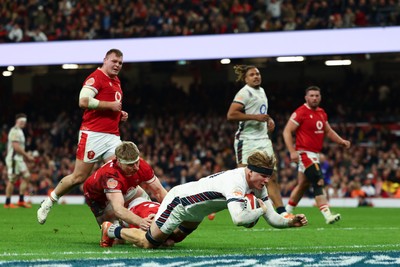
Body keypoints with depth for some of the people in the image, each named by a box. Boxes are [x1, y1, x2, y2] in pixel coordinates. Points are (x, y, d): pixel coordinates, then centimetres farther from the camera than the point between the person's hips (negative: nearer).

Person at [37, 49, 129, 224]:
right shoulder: (96, 78, -7)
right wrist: (111, 105, -15)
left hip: (113, 136, 8)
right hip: (93, 134, -8)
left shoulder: (116, 82, 20)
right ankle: (49, 202, 16)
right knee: (79, 177, -3)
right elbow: (84, 101, -22)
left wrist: (121, 115, 14)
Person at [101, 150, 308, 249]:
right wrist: (260, 210, -36)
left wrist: (290, 222, -28)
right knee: (149, 243, 3)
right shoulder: (236, 182, -39)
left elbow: (272, 218, -10)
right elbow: (238, 218, -52)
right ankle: (112, 230, 25)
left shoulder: (257, 186, -12)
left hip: (194, 211, 9)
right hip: (179, 201, -9)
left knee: (171, 239, 27)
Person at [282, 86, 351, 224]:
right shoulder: (301, 112, -13)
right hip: (305, 153, -9)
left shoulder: (322, 113, 12)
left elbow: (328, 131, 22)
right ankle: (327, 215, -24)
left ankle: (287, 212, 30)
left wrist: (342, 141, 7)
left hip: (315, 154, 9)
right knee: (319, 182, -18)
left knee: (303, 185, 17)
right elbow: (287, 131, -13)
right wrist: (292, 151, -22)